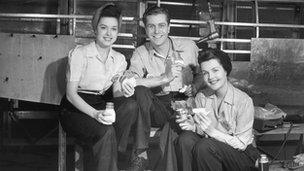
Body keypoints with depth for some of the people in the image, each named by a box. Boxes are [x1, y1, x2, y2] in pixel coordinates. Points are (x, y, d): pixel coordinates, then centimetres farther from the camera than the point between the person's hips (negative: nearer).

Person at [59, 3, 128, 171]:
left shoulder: (119, 59, 11)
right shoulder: (80, 53, -5)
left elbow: (115, 94, 10)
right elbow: (71, 93, -12)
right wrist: (94, 113, -27)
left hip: (101, 109, 5)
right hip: (75, 110, -5)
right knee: (107, 132, -34)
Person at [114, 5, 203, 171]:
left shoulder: (188, 46, 2)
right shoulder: (141, 53, -1)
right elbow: (127, 81, -20)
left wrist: (194, 87, -7)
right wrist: (165, 78, -27)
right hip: (157, 107, -1)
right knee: (140, 91, -33)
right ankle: (140, 154, -25)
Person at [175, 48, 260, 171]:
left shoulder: (244, 101, -16)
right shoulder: (201, 97, 0)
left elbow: (241, 144, -15)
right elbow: (199, 130, 6)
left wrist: (212, 131, -24)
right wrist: (192, 126, -17)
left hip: (242, 156, -4)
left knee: (204, 146, -31)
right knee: (185, 139, -24)